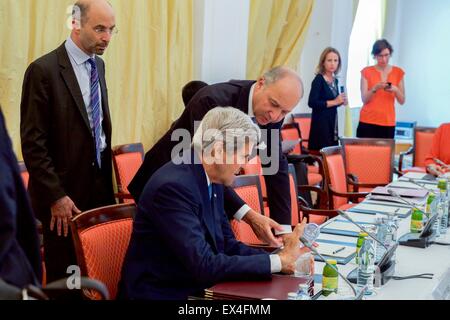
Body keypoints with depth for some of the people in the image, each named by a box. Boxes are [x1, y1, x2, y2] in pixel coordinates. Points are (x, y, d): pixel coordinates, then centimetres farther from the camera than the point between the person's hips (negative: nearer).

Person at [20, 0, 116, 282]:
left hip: (99, 185, 6)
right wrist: (56, 195, -16)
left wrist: (108, 179, 9)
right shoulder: (44, 70, -13)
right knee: (65, 277, 5)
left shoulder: (98, 65, 10)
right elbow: (32, 143, -14)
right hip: (64, 191, -6)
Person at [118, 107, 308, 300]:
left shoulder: (212, 180, 3)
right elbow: (205, 266, -24)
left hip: (196, 288, 7)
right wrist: (279, 262, -19)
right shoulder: (173, 186, -22)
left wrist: (284, 257, -6)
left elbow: (227, 245, 6)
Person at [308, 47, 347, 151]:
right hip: (321, 123, -8)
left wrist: (341, 101, 3)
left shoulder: (335, 80, 12)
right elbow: (312, 103, -21)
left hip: (332, 123, 8)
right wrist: (334, 102, -19)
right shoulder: (319, 79, -10)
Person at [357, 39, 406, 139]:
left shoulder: (398, 72, 7)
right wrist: (375, 88, -19)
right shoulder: (367, 72, 2)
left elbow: (402, 101, 6)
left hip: (388, 123, 1)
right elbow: (364, 99, -2)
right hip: (368, 122, -1)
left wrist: (395, 90, -13)